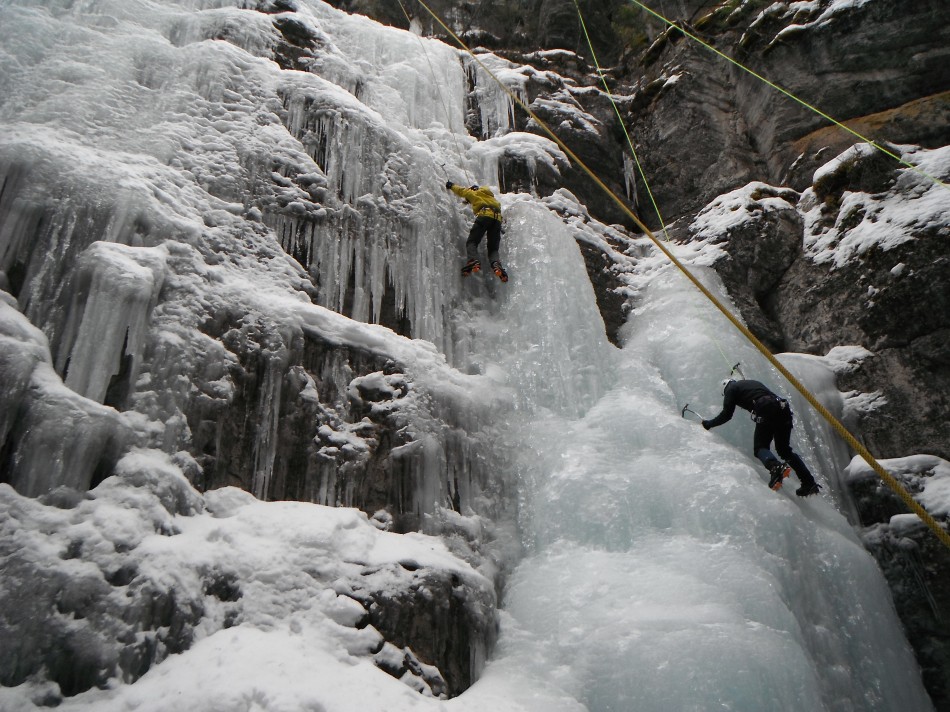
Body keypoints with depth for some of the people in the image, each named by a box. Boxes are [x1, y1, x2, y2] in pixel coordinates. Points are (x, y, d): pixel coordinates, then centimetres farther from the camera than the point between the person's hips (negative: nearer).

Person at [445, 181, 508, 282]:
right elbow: (498, 206, 34)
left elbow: (460, 191, 37)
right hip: (497, 218, 4)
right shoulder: (491, 195, 39)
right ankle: (496, 265, -26)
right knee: (493, 248, 4)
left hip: (485, 215, -4)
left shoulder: (473, 193, 26)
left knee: (472, 242, -5)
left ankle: (473, 261, -33)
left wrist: (451, 185, 54)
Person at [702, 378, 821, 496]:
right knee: (784, 449, 17)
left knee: (760, 447, -1)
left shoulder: (731, 389, 16)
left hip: (766, 411, -7)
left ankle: (775, 466, -34)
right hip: (783, 409, 7)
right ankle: (809, 482, 8)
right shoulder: (752, 383, 37)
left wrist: (708, 424, 21)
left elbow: (726, 415, 10)